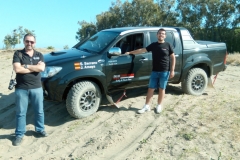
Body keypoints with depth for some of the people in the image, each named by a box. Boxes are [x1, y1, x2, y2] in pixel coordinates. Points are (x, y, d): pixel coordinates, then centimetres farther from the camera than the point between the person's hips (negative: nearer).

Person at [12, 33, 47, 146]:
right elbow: (17, 69, -16)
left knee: (39, 111, 13)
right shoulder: (18, 54, -1)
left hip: (37, 88, 2)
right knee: (20, 113, 7)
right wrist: (35, 67, -12)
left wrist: (26, 66, -13)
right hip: (21, 88, -2)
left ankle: (40, 130, 31)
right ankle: (19, 135, 21)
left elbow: (42, 68, -12)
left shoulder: (39, 55, 6)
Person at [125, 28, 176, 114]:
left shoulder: (168, 45, -1)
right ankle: (146, 106, 15)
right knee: (150, 89, 6)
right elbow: (142, 50, 10)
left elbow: (173, 58, 0)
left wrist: (172, 70, -7)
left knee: (161, 89, 8)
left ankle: (159, 106, 23)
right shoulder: (153, 45, 7)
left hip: (165, 71, -2)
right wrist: (130, 52, 9)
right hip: (154, 71, 3)